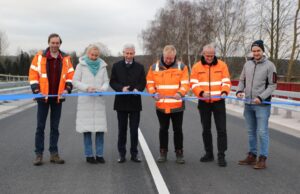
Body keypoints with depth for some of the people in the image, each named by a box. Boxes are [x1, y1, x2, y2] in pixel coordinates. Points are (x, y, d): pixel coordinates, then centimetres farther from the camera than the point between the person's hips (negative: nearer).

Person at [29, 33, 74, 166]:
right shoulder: (39, 56, -2)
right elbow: (33, 74, -2)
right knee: (40, 126, 3)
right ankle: (39, 154, 10)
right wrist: (36, 90, -10)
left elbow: (70, 75, 7)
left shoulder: (66, 59, 3)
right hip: (43, 96, -2)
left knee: (55, 127, 9)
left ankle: (54, 153, 17)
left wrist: (67, 89, -6)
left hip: (58, 97, 2)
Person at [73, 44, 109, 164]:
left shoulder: (102, 66, 11)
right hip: (85, 100, -2)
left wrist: (102, 88, -10)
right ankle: (89, 155, 7)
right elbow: (75, 81, 2)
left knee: (100, 128, -1)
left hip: (98, 100, 2)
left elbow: (106, 81, 11)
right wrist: (86, 87, -13)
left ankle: (99, 154, 9)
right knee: (87, 128, -1)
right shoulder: (81, 65, 4)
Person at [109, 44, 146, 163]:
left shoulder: (139, 67, 6)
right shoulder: (117, 66, 5)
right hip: (121, 102, 0)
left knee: (134, 130, 4)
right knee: (122, 130, 7)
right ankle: (122, 154, 15)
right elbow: (112, 82, 2)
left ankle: (134, 153, 14)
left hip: (135, 102, 0)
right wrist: (121, 88, -16)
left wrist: (138, 89, -17)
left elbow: (143, 82, 4)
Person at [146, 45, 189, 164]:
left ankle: (179, 153, 18)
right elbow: (149, 83, 6)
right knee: (163, 129, 11)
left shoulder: (181, 67, -1)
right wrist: (154, 93, -12)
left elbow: (185, 84, -5)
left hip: (177, 105, -1)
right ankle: (163, 152, 22)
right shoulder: (154, 67, 2)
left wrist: (180, 93, -23)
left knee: (178, 130, 7)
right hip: (161, 105, 1)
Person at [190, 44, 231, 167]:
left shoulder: (222, 65, 0)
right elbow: (194, 84, -5)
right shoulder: (197, 67, 0)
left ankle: (221, 155, 3)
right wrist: (201, 93, -23)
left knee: (221, 129, -3)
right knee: (206, 129, 10)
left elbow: (226, 82, -3)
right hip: (203, 103, 2)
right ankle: (209, 154, 23)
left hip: (218, 102, -1)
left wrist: (224, 92, -22)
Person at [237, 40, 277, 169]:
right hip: (248, 104, 6)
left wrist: (260, 97, -19)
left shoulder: (269, 65, -7)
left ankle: (262, 159, 1)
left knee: (262, 132, -5)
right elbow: (242, 80, 17)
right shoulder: (247, 64, 8)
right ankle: (252, 156, 23)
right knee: (251, 131, 13)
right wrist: (239, 91, -3)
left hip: (262, 105, -6)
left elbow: (272, 85, -9)